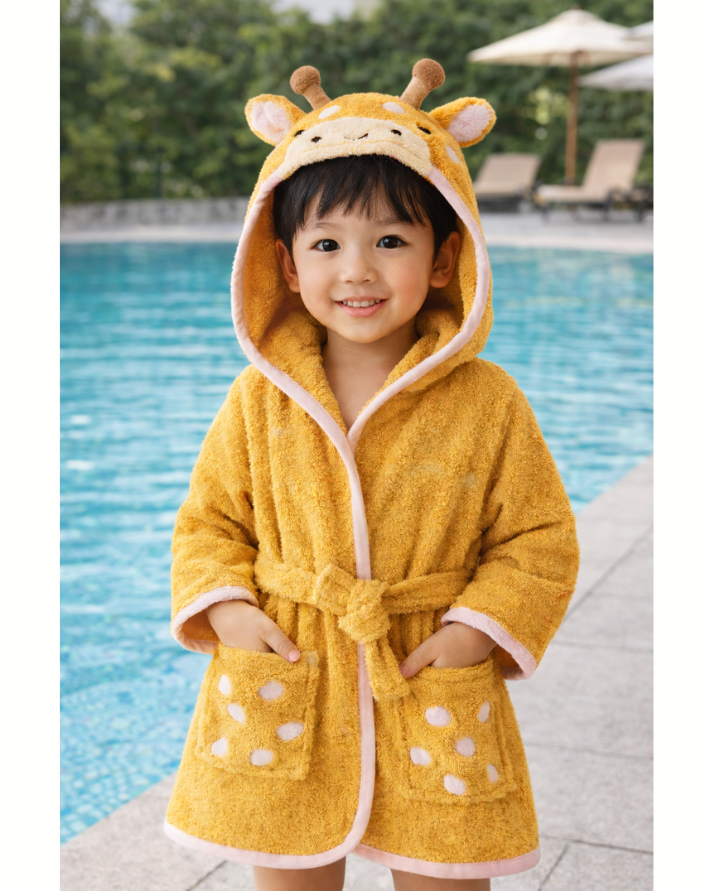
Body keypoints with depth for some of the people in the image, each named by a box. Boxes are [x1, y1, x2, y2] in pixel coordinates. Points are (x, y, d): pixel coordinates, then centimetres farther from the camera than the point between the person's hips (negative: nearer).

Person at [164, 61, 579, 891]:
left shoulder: (488, 404, -8)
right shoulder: (259, 400, -2)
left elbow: (540, 539, -1)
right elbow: (210, 518, 8)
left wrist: (479, 629, -14)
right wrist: (225, 606, -8)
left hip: (432, 700, -1)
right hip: (281, 707, 2)